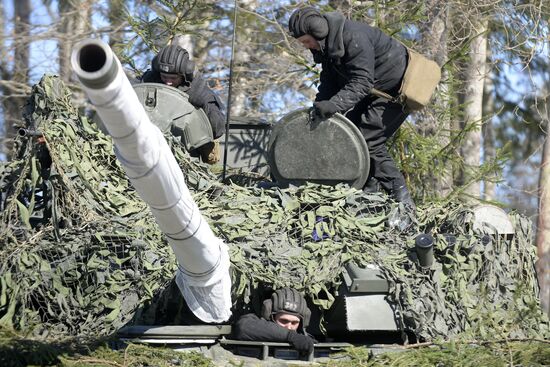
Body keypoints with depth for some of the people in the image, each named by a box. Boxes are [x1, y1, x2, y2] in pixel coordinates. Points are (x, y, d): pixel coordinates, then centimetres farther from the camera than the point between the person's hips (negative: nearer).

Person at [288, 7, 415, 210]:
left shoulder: (353, 38, -31)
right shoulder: (325, 45, 0)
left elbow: (361, 83, -36)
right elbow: (329, 81, 1)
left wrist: (335, 104, -46)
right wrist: (320, 105, -16)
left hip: (397, 89, -10)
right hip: (374, 91, 10)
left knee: (369, 139, -17)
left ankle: (401, 198, -14)